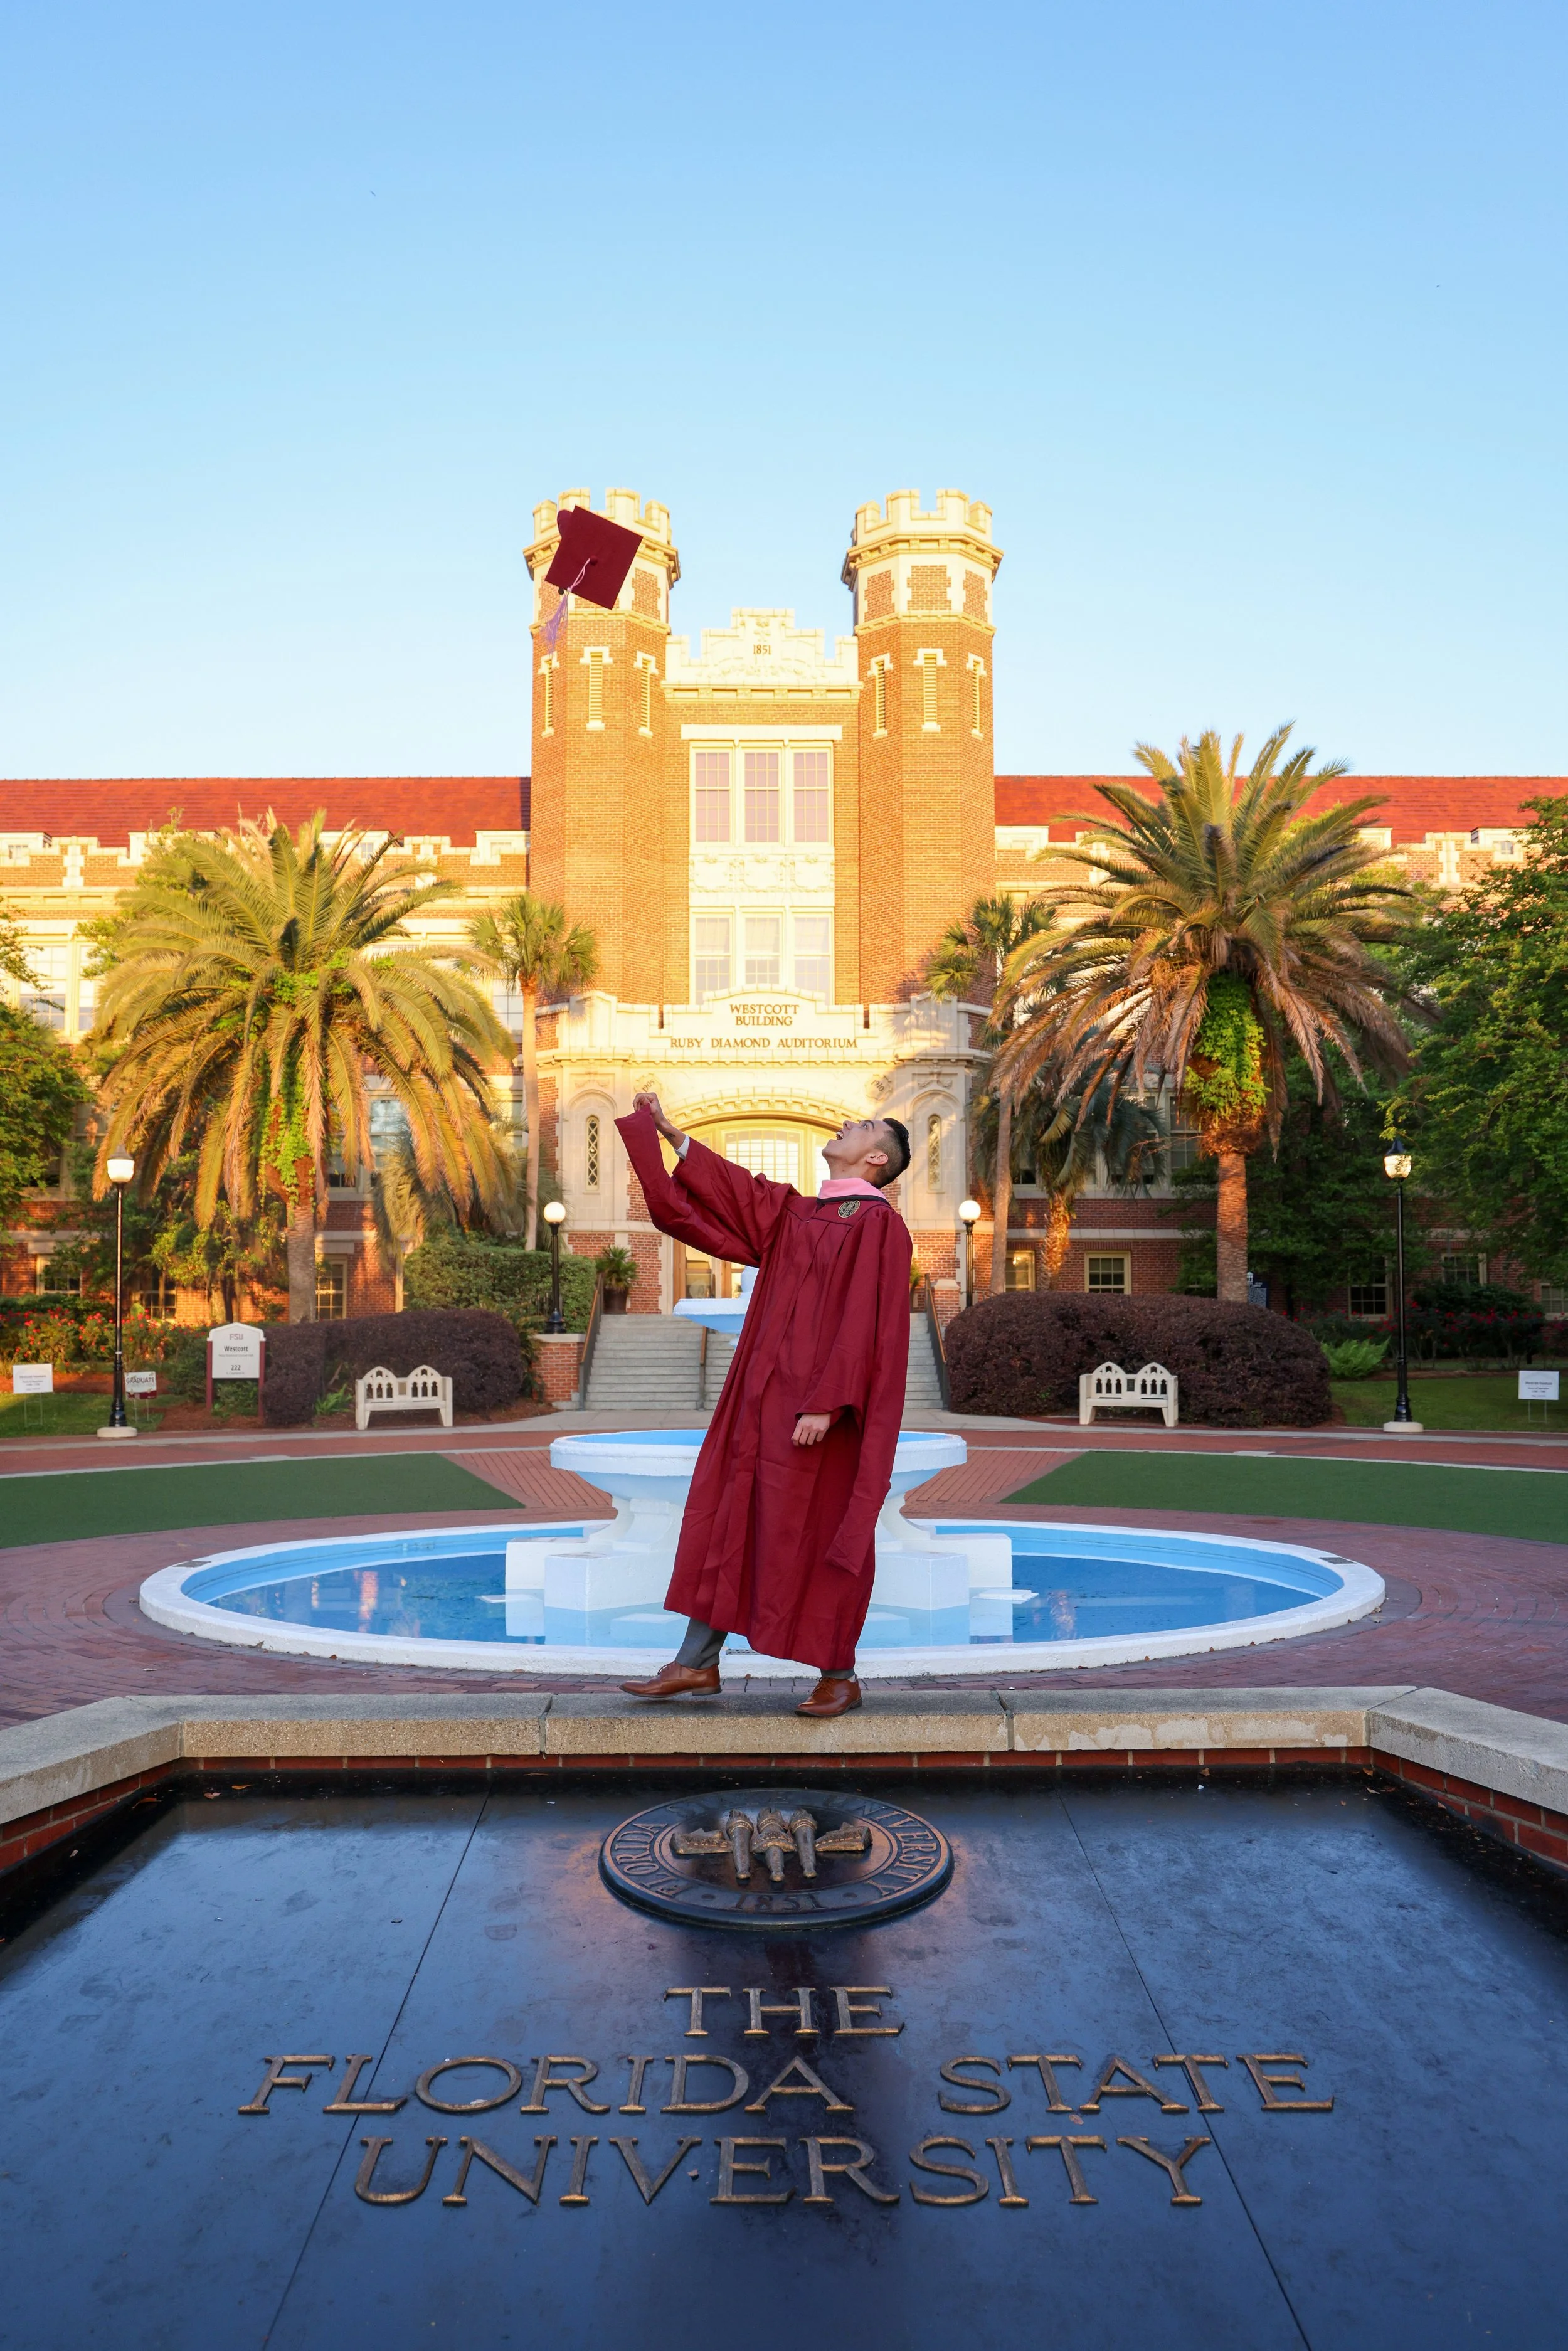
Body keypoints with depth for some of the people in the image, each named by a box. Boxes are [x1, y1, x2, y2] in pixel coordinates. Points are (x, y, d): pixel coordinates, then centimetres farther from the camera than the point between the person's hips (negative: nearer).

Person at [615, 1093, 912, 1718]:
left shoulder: (878, 1221, -9)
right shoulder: (794, 1213, 14)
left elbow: (866, 1323, -16)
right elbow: (730, 1191, 23)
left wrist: (826, 1402, -22)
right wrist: (667, 1132, 24)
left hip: (818, 1408, -8)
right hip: (763, 1396, 8)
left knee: (820, 1536, 1)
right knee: (727, 1515, 8)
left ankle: (839, 1676, 16)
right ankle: (698, 1664, 16)